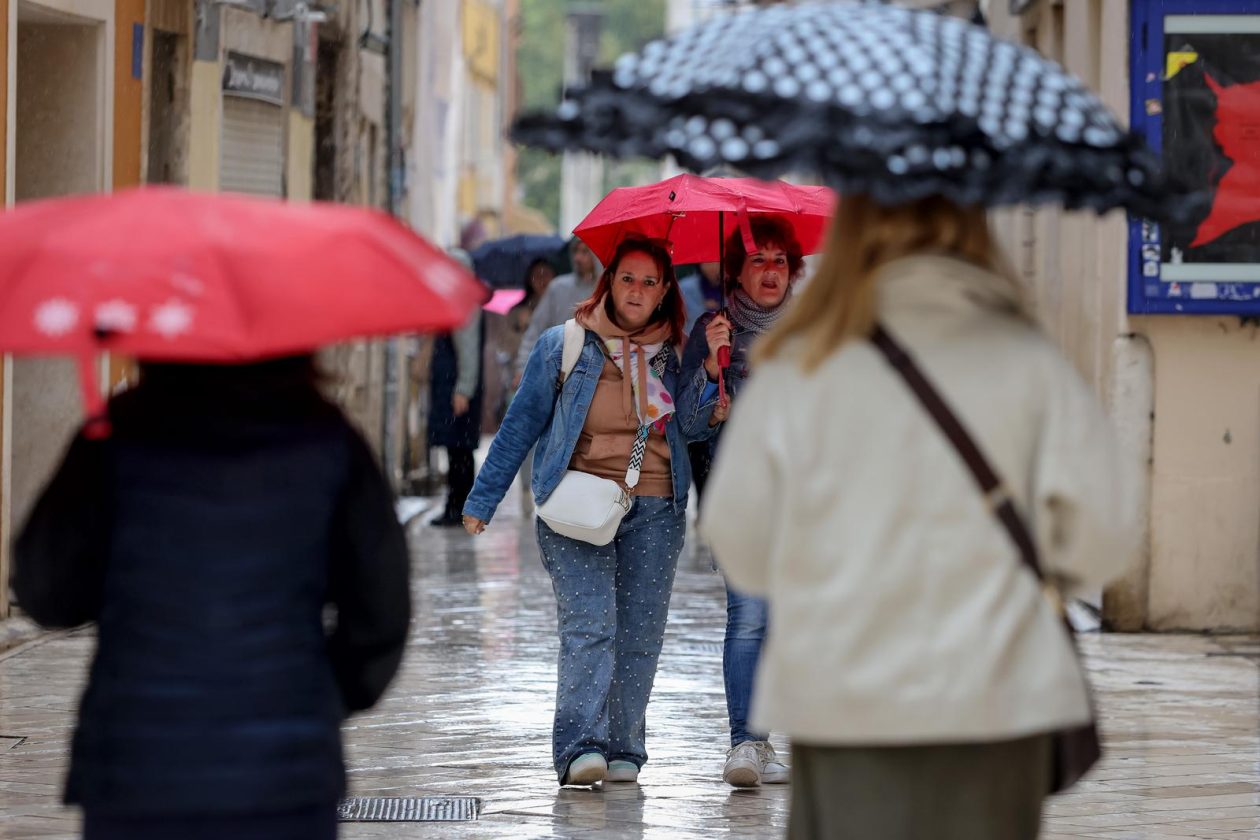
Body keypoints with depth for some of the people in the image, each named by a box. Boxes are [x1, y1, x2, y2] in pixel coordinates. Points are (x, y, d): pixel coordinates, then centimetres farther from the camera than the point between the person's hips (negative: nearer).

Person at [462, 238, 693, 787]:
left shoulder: (675, 356, 12)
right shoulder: (564, 346, 6)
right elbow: (520, 426, 10)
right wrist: (482, 500, 8)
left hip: (653, 510, 3)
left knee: (639, 634, 0)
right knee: (589, 626, -16)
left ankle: (623, 750, 9)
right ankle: (580, 747, -22)